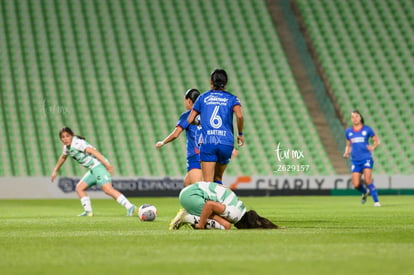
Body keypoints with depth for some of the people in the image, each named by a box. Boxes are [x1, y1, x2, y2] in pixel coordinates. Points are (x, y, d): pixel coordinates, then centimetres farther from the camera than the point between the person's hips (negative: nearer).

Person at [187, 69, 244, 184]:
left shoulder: (203, 97, 12)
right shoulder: (232, 99, 9)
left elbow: (189, 120, 9)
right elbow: (239, 116, -10)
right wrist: (240, 134, 4)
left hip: (207, 142, -1)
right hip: (226, 143, 1)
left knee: (208, 182, -6)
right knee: (218, 178, 19)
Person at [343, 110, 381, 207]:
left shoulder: (367, 129, 1)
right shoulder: (348, 131, 10)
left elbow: (376, 140, 8)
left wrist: (373, 147, -11)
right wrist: (346, 153, 1)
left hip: (366, 158, -3)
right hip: (355, 160, 3)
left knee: (368, 180, -19)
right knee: (356, 185, -4)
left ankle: (376, 201, -9)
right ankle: (365, 192, 29)